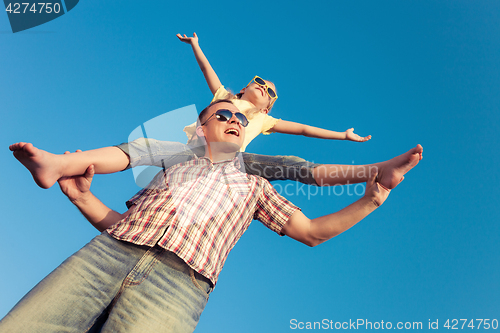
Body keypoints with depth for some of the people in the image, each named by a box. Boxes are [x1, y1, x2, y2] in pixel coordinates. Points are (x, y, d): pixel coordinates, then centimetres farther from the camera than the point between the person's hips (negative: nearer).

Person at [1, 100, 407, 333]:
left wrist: (369, 200, 12)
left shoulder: (253, 184, 26)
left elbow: (312, 232, 23)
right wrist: (82, 196, 8)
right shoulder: (174, 166, 28)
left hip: (181, 284, -2)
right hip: (107, 251, 3)